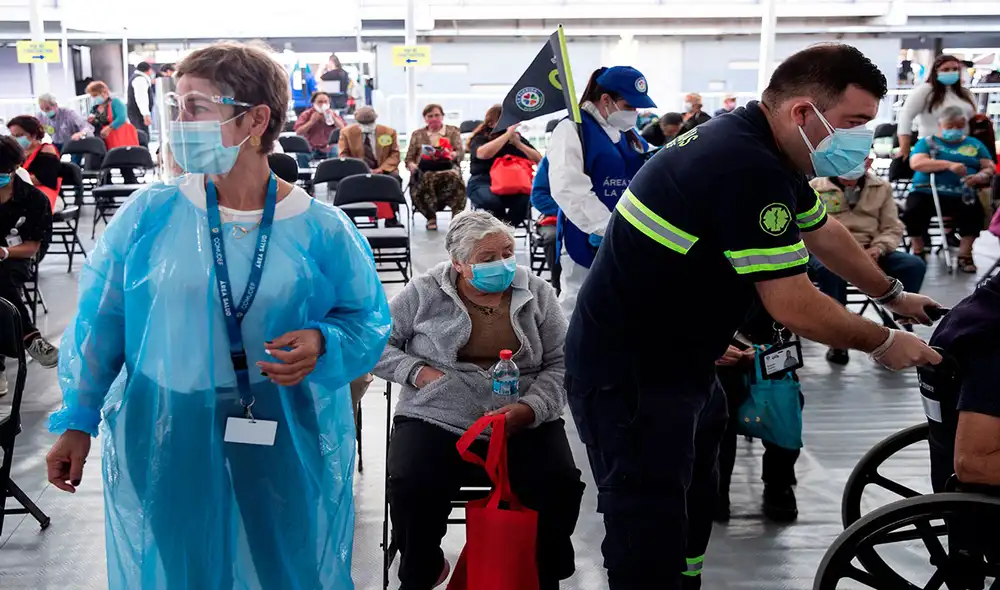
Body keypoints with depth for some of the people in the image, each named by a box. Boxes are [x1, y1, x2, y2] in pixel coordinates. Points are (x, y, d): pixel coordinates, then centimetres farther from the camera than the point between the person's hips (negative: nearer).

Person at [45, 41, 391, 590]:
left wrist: (323, 344, -20)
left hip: (287, 451, 0)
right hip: (161, 446, 1)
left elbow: (368, 323, 0)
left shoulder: (322, 230, -7)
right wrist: (77, 419, 2)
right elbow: (99, 323, 2)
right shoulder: (148, 215, -5)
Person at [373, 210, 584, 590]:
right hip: (436, 421, -1)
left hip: (526, 424, 1)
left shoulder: (536, 293, 7)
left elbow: (560, 364, 3)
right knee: (409, 490, -28)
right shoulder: (424, 293, 3)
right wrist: (416, 371, -9)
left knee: (562, 487, -24)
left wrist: (529, 409, -15)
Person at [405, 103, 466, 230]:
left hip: (448, 168, -1)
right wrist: (412, 166, -8)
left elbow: (461, 153, 4)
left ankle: (457, 216, -36)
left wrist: (452, 154, -20)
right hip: (424, 171, 1)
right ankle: (431, 216, -21)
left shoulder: (453, 131, 17)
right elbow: (409, 159, 16)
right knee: (427, 178, -38)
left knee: (453, 177, -39)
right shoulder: (417, 134, 20)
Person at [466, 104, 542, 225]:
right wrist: (507, 134, -16)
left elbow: (539, 160, 8)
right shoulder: (480, 138, 5)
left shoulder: (516, 137, 16)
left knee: (525, 199, -33)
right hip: (483, 183, -2)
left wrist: (518, 144, -5)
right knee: (492, 200, -38)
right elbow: (483, 154, -21)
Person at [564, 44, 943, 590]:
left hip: (670, 361, 11)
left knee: (692, 508, 23)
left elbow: (823, 233, 24)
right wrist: (883, 343, -6)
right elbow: (793, 306, -23)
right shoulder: (745, 168, -26)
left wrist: (893, 294, 33)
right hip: (629, 376, -11)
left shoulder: (758, 150, 7)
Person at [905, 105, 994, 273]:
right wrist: (949, 164, -18)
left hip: (962, 196, 1)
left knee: (975, 213, -30)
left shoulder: (975, 144, 20)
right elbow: (916, 163, -7)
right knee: (913, 210, -30)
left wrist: (981, 176, -14)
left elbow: (989, 168, 12)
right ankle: (917, 251, -5)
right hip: (927, 193, -1)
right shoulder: (927, 142, 12)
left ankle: (965, 254, -11)